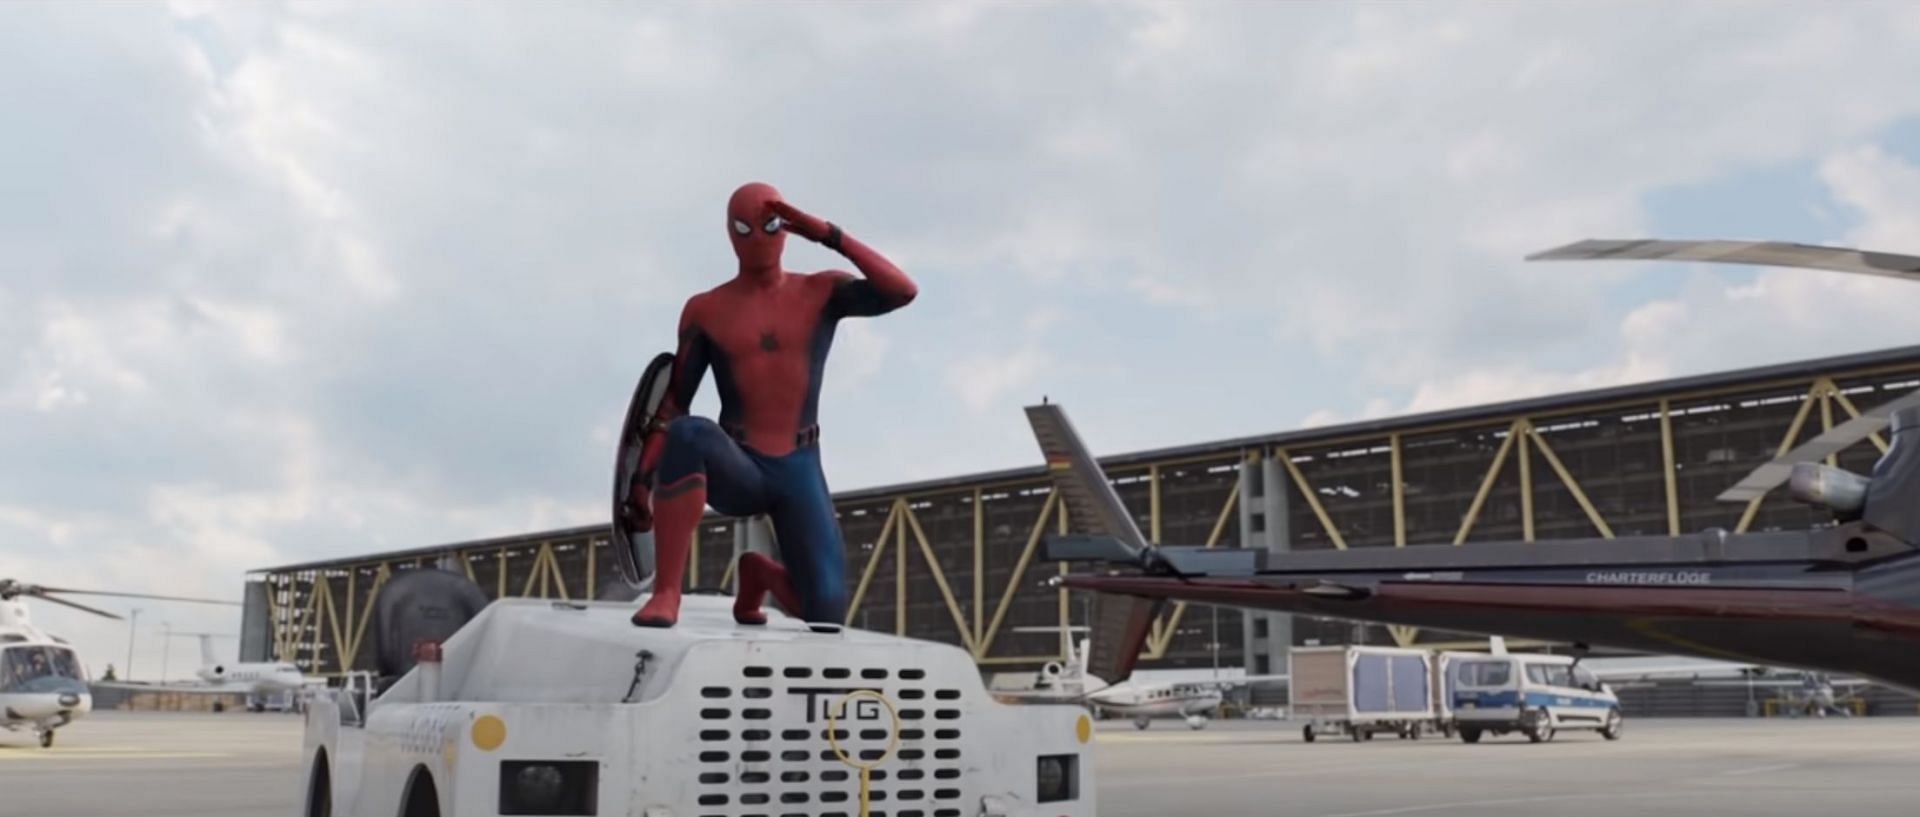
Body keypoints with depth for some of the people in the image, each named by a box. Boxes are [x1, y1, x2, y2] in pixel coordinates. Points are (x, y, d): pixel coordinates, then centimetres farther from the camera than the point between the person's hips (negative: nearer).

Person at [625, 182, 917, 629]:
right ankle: (666, 592, -31)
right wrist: (641, 481, -7)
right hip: (735, 474, -1)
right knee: (689, 434, -38)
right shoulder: (705, 309, 2)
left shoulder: (824, 291, 3)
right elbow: (671, 404, 2)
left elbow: (903, 291, -15)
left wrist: (830, 234, -18)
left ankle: (760, 573, 25)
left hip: (801, 475, 2)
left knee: (826, 614, -11)